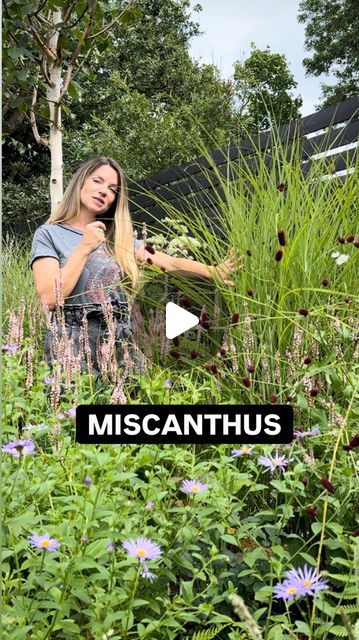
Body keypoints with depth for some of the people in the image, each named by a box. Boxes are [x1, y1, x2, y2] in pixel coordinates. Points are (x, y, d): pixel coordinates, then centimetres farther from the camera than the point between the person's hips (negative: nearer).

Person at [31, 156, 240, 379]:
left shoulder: (119, 239, 15)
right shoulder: (49, 234, 2)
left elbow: (171, 263, 3)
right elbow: (50, 298, -11)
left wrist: (214, 271, -13)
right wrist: (84, 248, -12)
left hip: (121, 344, 4)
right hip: (74, 345, -4)